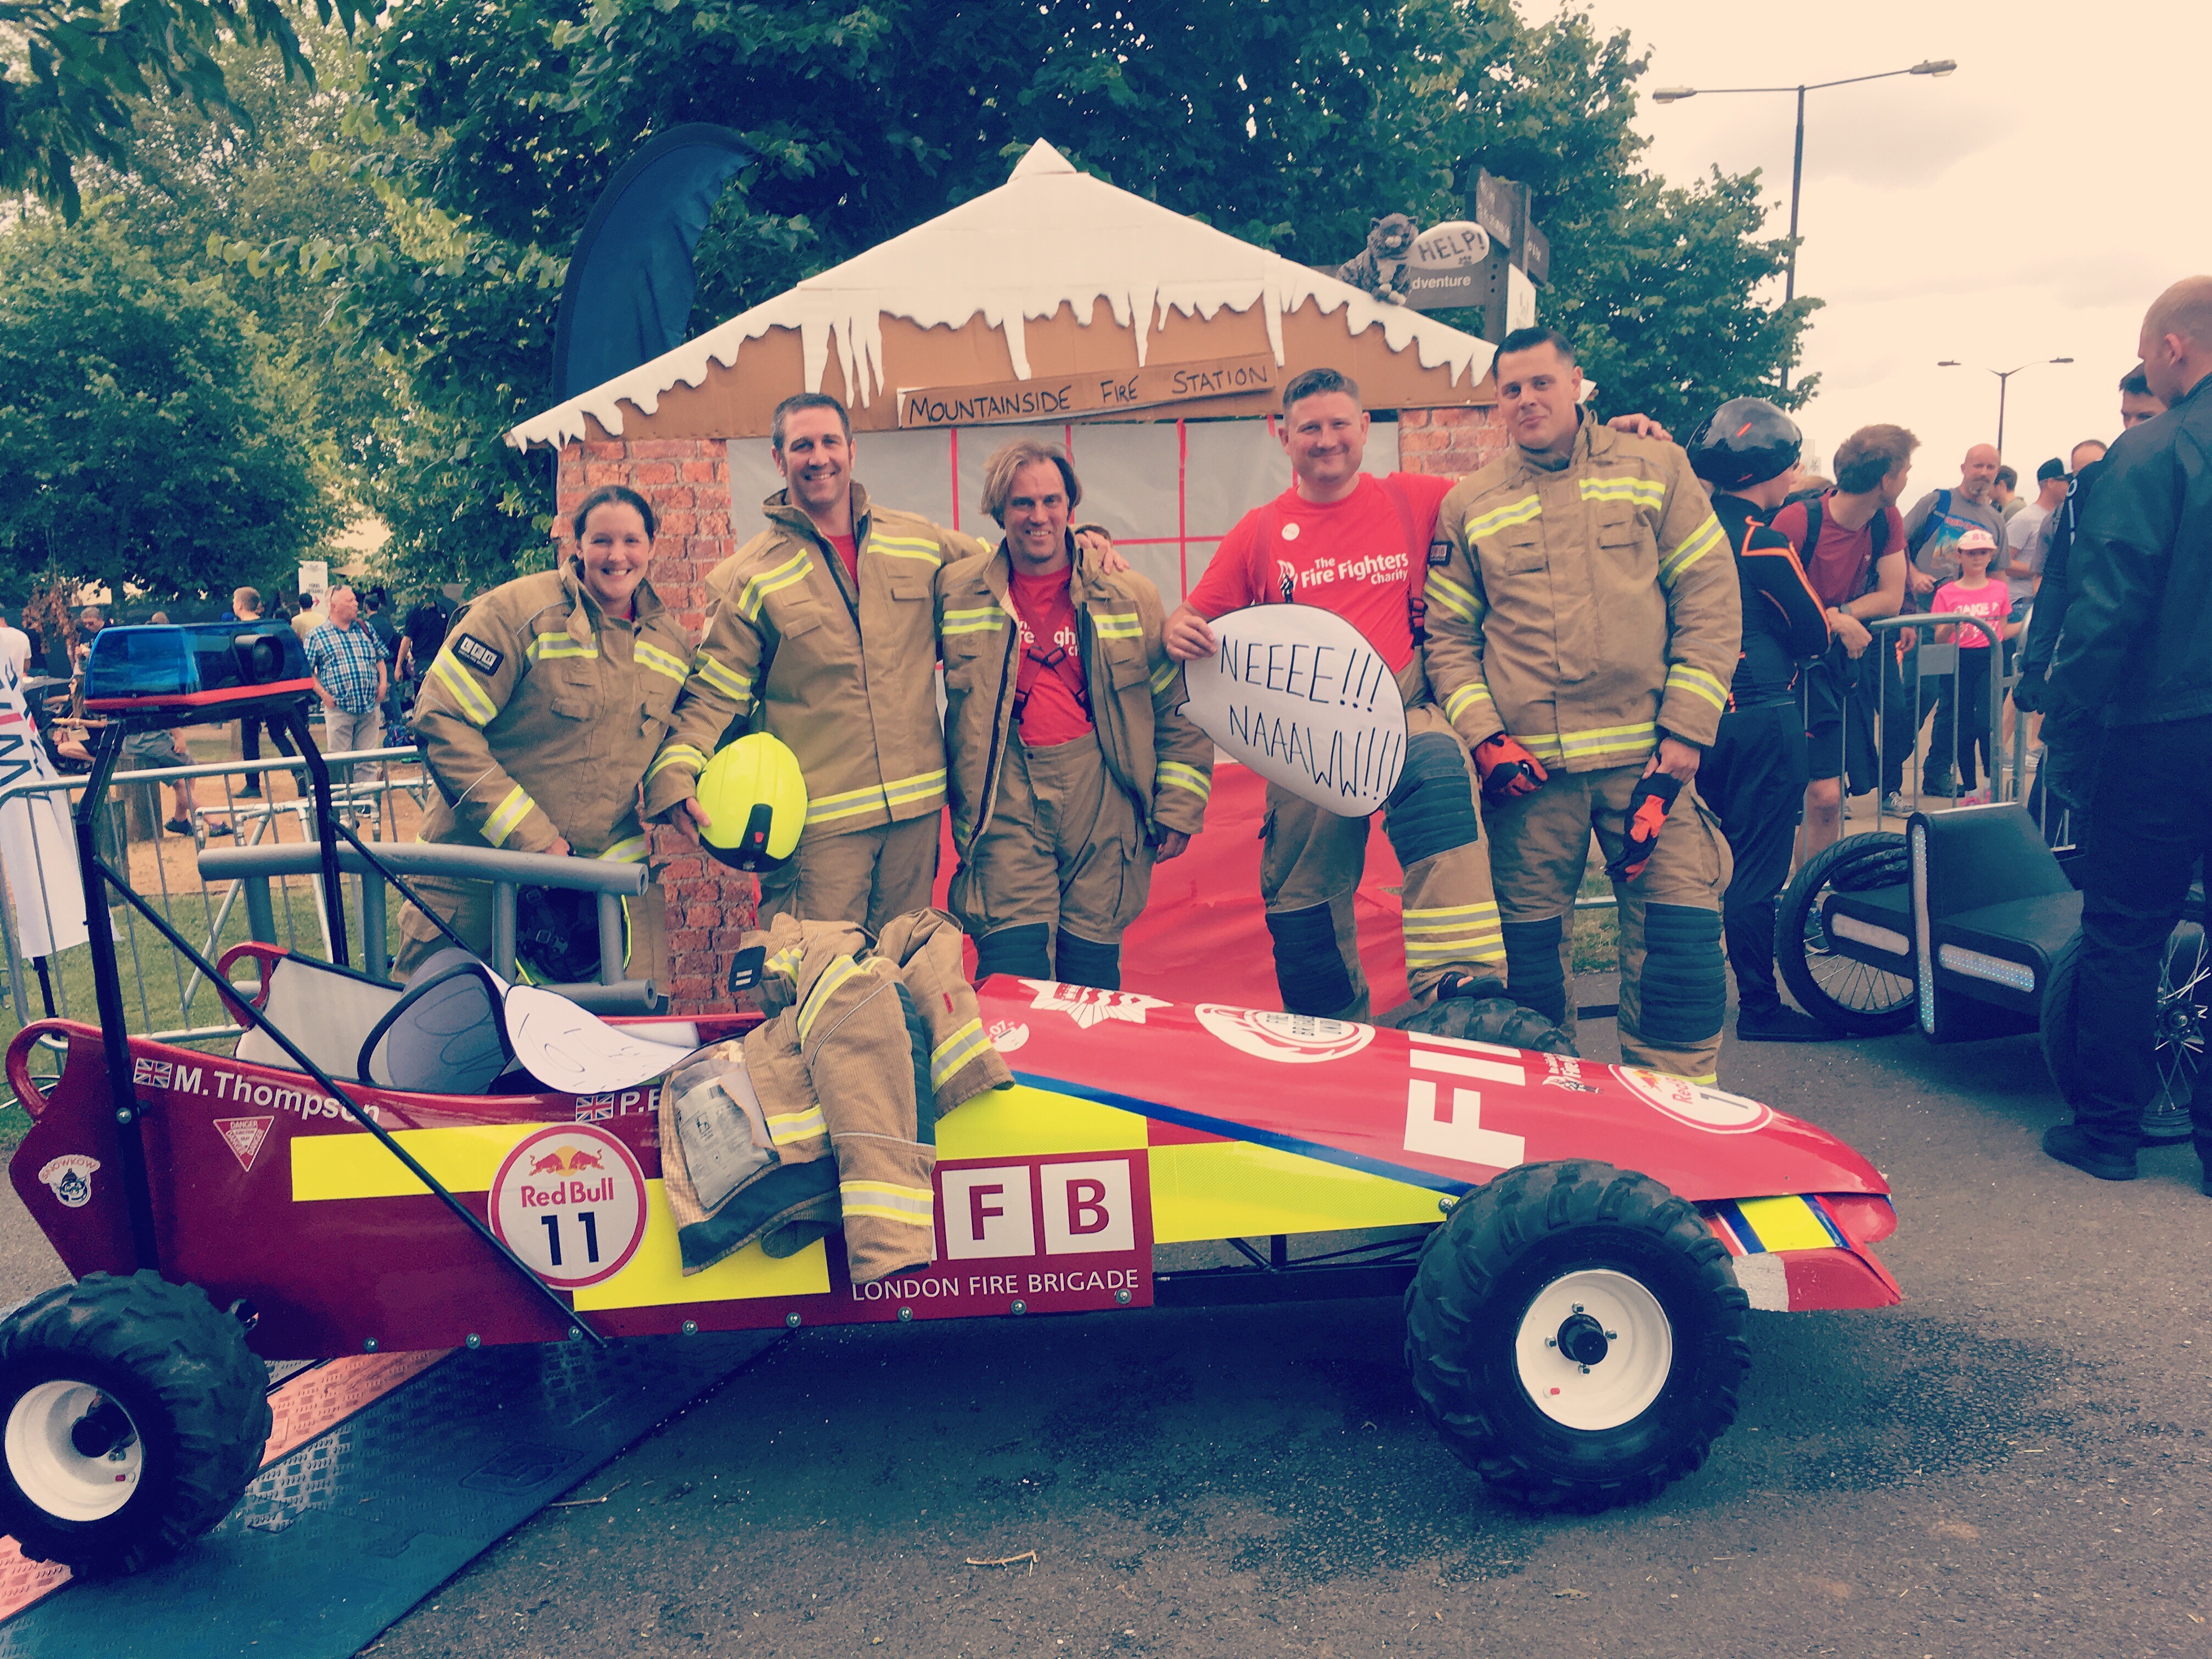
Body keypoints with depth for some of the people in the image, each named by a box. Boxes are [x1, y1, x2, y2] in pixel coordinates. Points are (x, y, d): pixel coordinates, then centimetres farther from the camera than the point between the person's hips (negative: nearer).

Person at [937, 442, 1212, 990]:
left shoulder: (1130, 598, 5)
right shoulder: (956, 591, 6)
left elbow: (1176, 707, 8)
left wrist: (1178, 806, 3)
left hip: (1103, 804, 1)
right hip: (1005, 805, 0)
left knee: (1092, 978, 7)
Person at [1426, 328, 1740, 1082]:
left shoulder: (1656, 469, 9)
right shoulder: (1468, 506, 12)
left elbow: (1711, 602, 5)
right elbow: (1448, 636, 10)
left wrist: (1686, 731, -4)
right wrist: (1484, 736, -6)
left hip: (1648, 757, 0)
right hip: (1528, 768, 1)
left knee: (1680, 937, -4)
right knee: (1529, 951, 7)